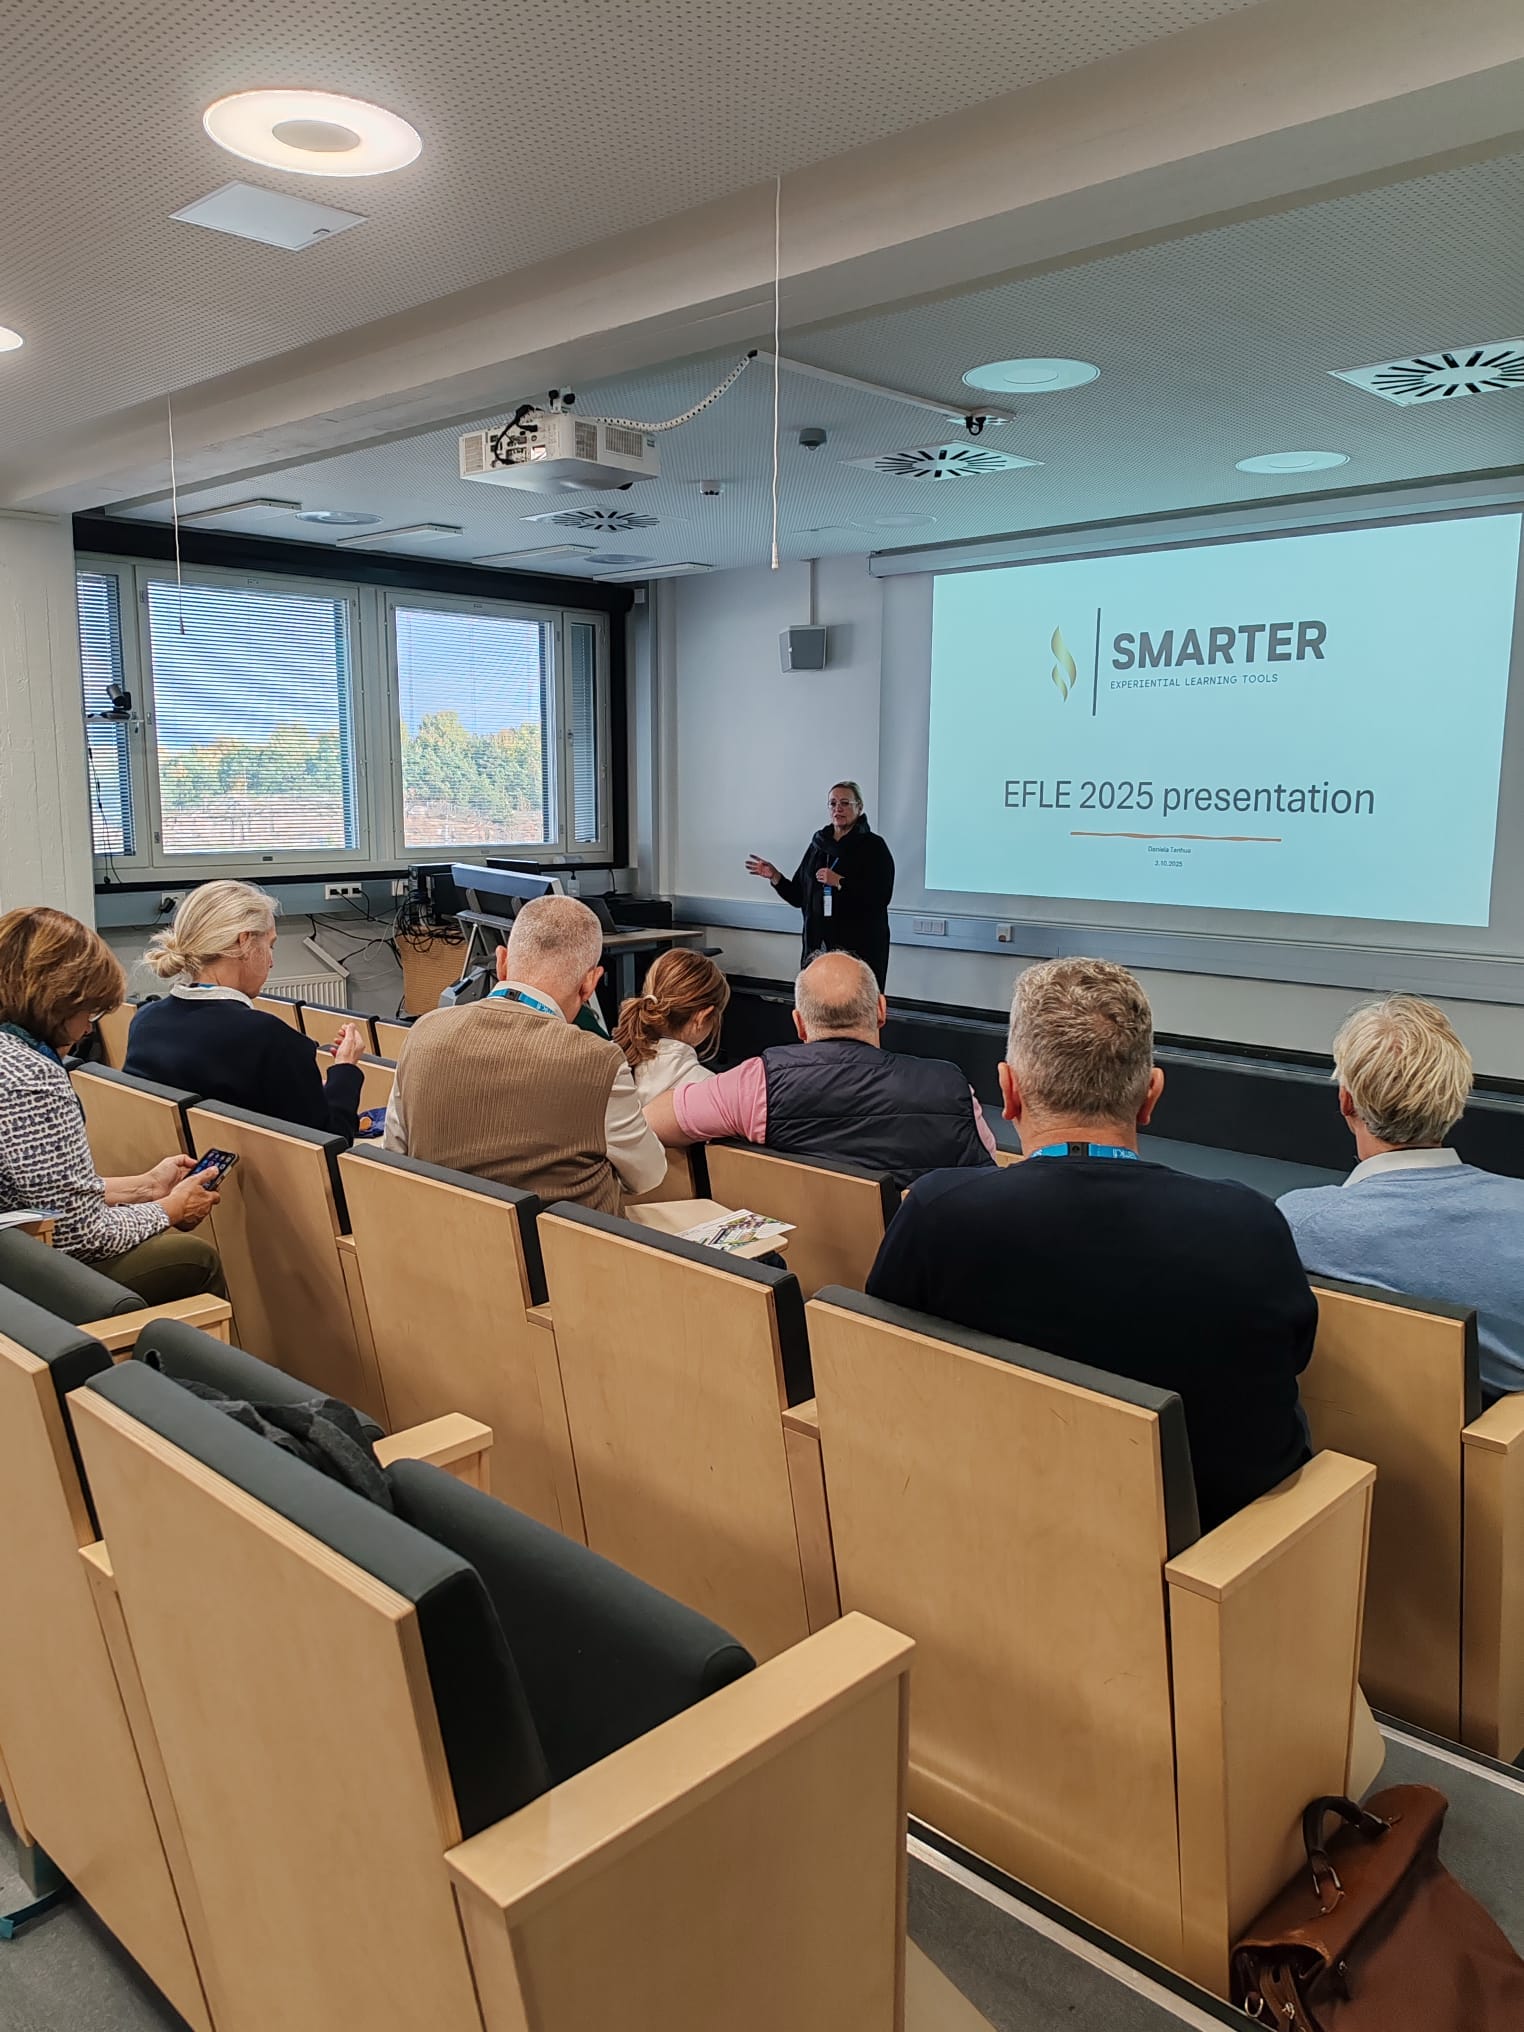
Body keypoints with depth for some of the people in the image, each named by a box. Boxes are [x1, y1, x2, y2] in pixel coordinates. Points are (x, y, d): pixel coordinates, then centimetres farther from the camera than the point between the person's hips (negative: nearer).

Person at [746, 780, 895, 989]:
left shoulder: (873, 846, -1)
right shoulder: (818, 844, 14)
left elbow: (881, 897, -13)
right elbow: (799, 897, 16)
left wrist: (840, 882, -17)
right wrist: (774, 876, 2)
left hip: (859, 947, -4)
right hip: (818, 944, 5)